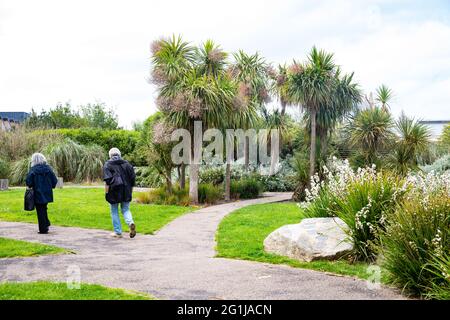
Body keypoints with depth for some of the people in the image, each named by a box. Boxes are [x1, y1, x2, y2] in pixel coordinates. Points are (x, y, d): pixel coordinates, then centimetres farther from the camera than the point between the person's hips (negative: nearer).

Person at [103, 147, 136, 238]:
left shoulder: (107, 164, -2)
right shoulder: (126, 163, 9)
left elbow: (107, 180, -11)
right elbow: (133, 177, 7)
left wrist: (106, 193, -8)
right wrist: (130, 190, 15)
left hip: (114, 191, -3)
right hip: (126, 191, 3)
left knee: (114, 211, 9)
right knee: (125, 209, 13)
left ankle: (118, 232, 10)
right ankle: (131, 223, -15)